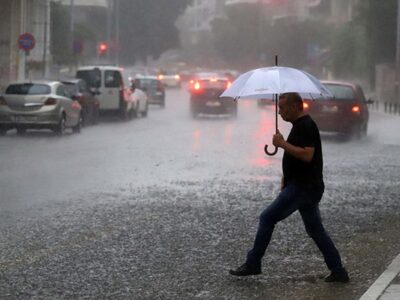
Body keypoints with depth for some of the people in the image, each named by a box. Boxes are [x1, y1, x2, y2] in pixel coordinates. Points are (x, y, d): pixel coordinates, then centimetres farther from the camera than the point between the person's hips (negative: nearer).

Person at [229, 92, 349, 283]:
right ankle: (338, 271, 11)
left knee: (267, 218, -4)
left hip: (302, 187, -10)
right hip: (307, 187, 10)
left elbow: (307, 155, -27)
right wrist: (285, 179, 21)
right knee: (315, 230, 11)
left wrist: (283, 144, -20)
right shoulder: (300, 125, 17)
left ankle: (252, 264, 2)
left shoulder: (306, 126, -16)